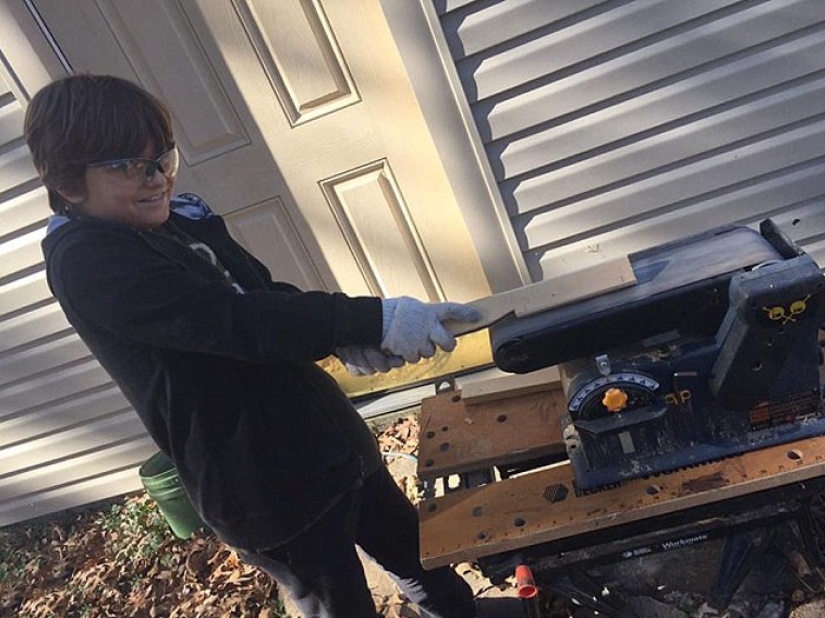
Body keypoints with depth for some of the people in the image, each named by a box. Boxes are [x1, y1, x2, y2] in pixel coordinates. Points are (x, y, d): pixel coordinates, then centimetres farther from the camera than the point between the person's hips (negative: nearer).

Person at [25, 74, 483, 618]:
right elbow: (234, 321, -31)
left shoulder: (179, 217, 5)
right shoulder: (86, 264, -18)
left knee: (424, 559, 23)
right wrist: (373, 320, -37)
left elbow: (267, 297, 4)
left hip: (328, 439, 7)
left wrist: (345, 339, -15)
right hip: (267, 490, -7)